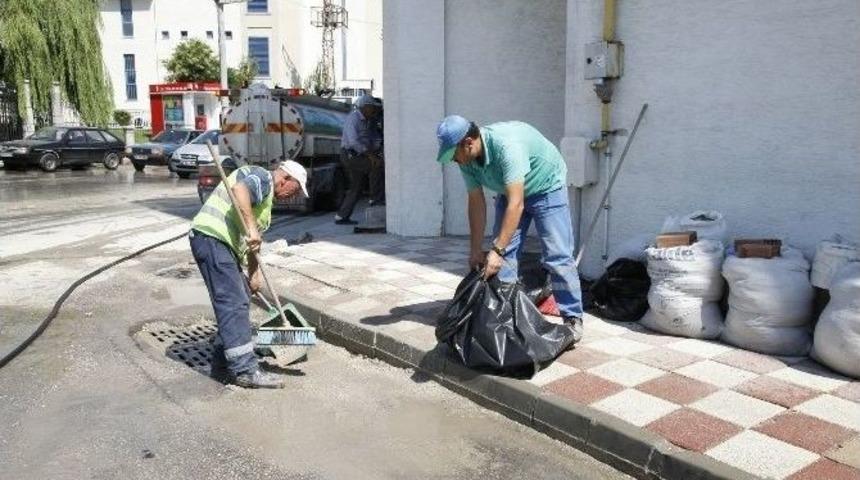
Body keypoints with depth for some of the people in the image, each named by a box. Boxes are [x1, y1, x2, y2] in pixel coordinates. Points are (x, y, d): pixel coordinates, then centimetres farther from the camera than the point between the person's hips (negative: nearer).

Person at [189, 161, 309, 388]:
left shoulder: (266, 197, 24)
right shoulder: (262, 177, -5)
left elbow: (252, 241, 23)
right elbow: (239, 189, -29)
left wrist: (254, 273, 16)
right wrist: (251, 227, -31)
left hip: (223, 243, 11)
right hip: (212, 237, -11)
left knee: (242, 296, 19)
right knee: (234, 303, -12)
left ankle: (225, 351, 33)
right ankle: (244, 369, -12)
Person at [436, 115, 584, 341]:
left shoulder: (506, 144, -38)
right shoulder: (466, 159, -16)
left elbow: (516, 204, -42)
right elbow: (476, 203, -9)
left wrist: (496, 250, -43)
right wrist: (476, 250, -11)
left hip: (546, 187, -6)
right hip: (510, 192, 7)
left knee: (557, 256, -12)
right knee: (503, 255, -2)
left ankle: (573, 318, -2)